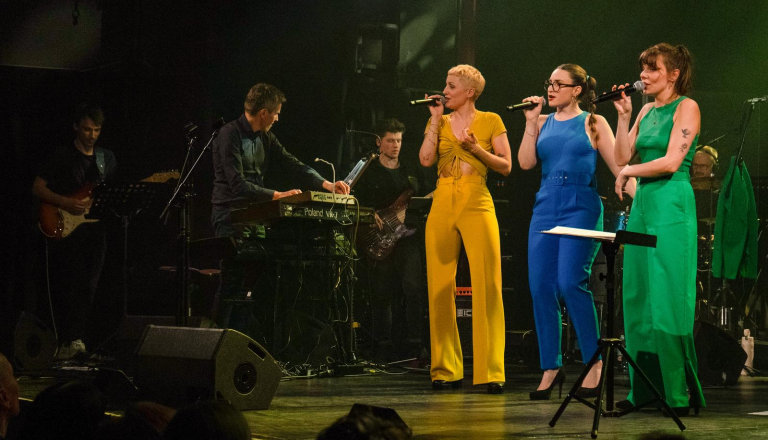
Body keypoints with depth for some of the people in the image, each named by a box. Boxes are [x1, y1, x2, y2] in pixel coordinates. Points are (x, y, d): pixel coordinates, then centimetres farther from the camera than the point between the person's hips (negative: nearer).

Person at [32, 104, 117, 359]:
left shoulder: (106, 158, 14)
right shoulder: (62, 157, -1)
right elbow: (38, 188, -3)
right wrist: (65, 203, -15)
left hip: (94, 230, 5)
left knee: (88, 288, 0)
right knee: (68, 286, -11)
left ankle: (74, 341, 5)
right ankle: (69, 341, -13)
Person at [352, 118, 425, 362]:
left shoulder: (409, 171, 17)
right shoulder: (369, 172, 8)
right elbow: (356, 201, 3)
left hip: (407, 237, 2)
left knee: (413, 289, -12)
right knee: (382, 294, -1)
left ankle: (413, 345, -9)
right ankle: (385, 348, 6)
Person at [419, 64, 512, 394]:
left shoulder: (490, 121, 6)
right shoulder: (439, 122, 15)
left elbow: (506, 166, 1)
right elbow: (426, 159, 0)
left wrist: (475, 148, -11)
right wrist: (436, 120, 1)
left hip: (477, 204, -3)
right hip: (442, 204, 4)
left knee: (486, 285, -9)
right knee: (440, 286, 1)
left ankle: (491, 372, -7)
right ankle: (445, 370, 9)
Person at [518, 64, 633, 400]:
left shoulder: (592, 122, 4)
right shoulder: (544, 123, 16)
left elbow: (618, 165, 0)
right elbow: (525, 162, 6)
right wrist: (531, 122, 3)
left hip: (581, 208, -5)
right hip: (545, 208, 5)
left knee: (571, 282, -17)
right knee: (540, 287, 0)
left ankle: (593, 361, -6)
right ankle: (551, 367, 9)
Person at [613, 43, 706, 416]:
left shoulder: (686, 108, -5)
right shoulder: (647, 111, 17)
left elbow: (671, 161, -14)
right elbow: (622, 157, 13)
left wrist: (630, 171, -3)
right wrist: (623, 115, 7)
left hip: (672, 207, -8)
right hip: (643, 205, 8)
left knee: (668, 300, -8)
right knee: (639, 300, 5)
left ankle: (681, 393, -3)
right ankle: (644, 389, 10)